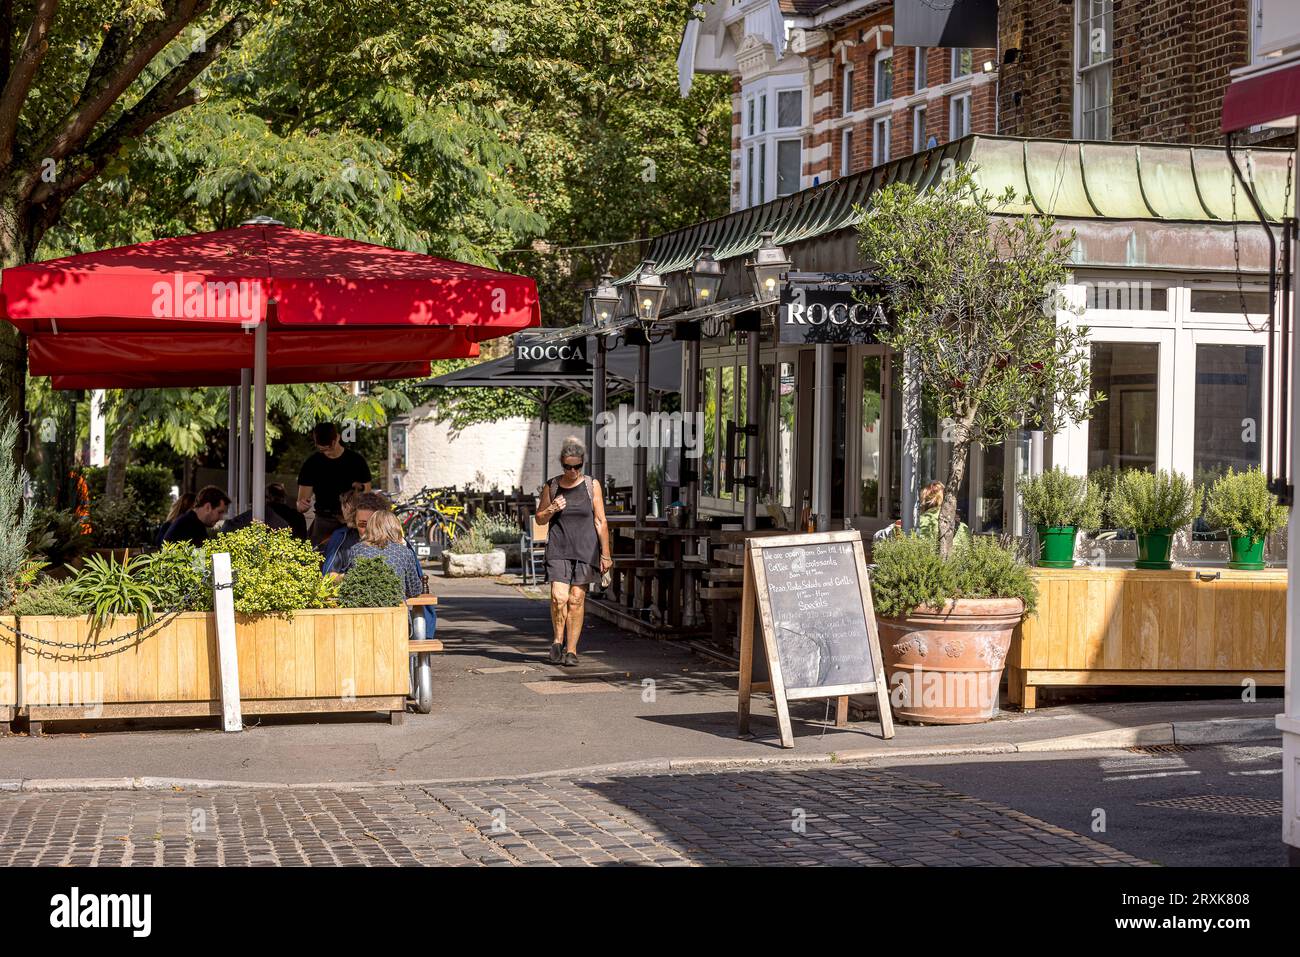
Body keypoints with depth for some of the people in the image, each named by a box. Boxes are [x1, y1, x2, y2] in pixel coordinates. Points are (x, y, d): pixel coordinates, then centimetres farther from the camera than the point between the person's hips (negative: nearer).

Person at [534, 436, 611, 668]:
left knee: (577, 600, -1)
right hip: (558, 550, 0)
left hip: (585, 550, 0)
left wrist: (605, 554, -1)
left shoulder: (591, 486, 2)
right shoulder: (551, 486, 4)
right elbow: (540, 519, 13)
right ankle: (558, 640, 9)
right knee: (559, 597, -14)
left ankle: (571, 649, 6)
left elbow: (600, 522, 2)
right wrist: (551, 510, -9)